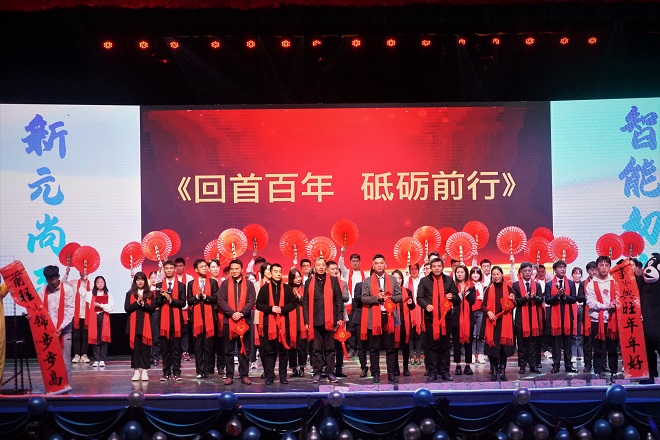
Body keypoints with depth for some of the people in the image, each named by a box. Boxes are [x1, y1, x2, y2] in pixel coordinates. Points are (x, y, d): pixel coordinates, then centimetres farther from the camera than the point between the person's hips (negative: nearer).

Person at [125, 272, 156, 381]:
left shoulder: (150, 294, 9)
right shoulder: (130, 294, 8)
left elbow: (153, 308, -1)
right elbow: (127, 308, -2)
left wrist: (143, 303, -13)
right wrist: (137, 302, -12)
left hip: (146, 325, 0)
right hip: (134, 325, 0)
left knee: (145, 348, -1)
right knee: (135, 348, 1)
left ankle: (144, 371, 3)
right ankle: (136, 371, 4)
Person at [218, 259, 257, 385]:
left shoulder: (249, 284, 6)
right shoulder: (225, 284, 6)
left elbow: (252, 301, -1)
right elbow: (221, 301, -2)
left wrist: (241, 313, -14)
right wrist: (232, 313, -14)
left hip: (244, 321, 0)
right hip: (228, 321, 0)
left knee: (244, 350, 3)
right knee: (228, 350, 3)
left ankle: (244, 375, 9)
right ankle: (229, 376, 9)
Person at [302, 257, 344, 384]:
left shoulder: (333, 281, 7)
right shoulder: (309, 282, 9)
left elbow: (339, 300, 6)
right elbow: (305, 303, 7)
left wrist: (340, 317, -1)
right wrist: (306, 321, 1)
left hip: (329, 320, 0)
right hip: (315, 320, 0)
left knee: (330, 348, 4)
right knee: (316, 348, 3)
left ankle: (330, 372, 9)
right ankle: (316, 373, 8)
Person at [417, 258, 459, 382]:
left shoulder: (449, 280, 10)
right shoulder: (424, 281, 6)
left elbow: (457, 297, 13)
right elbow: (419, 298, 2)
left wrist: (452, 297, -10)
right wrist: (426, 305, -17)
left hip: (445, 317, 1)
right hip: (430, 317, -1)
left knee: (445, 346, 5)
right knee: (431, 346, 0)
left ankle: (445, 372, 10)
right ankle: (432, 372, 5)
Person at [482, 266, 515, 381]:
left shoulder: (508, 288, 6)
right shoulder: (488, 289, 6)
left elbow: (512, 306, 11)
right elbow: (483, 305, 5)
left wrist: (513, 300, -10)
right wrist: (488, 312, -14)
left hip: (505, 321, 0)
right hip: (492, 321, 0)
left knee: (504, 345, 1)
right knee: (492, 345, -3)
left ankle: (502, 371, 9)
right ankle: (494, 371, 5)